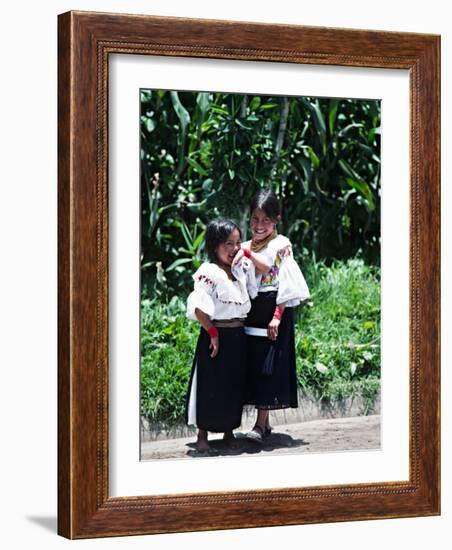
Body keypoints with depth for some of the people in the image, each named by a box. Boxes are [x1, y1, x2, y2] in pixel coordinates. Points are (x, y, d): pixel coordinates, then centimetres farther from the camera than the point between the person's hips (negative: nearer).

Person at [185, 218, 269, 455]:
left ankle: (229, 433, 26)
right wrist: (212, 333, -16)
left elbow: (266, 269, 15)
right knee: (210, 385, 0)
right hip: (216, 335, -7)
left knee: (235, 385, 13)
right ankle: (202, 437, 10)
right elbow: (198, 307, -20)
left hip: (238, 335, 7)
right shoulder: (208, 273, -14)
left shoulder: (242, 268, 7)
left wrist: (248, 253, 3)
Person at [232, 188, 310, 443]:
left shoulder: (282, 246, -5)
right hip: (250, 315, 6)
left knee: (268, 366, -7)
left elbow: (286, 284, -11)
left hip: (272, 312, -6)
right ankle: (264, 422, 14)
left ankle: (261, 424, -5)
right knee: (253, 365, 6)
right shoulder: (245, 248, 12)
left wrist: (277, 317, -17)